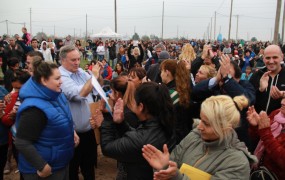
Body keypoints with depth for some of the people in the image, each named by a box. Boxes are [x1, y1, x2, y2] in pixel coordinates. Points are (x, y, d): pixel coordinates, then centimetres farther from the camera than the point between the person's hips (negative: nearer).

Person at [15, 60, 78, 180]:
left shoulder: (55, 95, -1)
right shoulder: (34, 108, -29)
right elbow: (22, 143, -29)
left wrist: (72, 132, 6)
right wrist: (42, 166, -27)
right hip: (47, 168, -8)